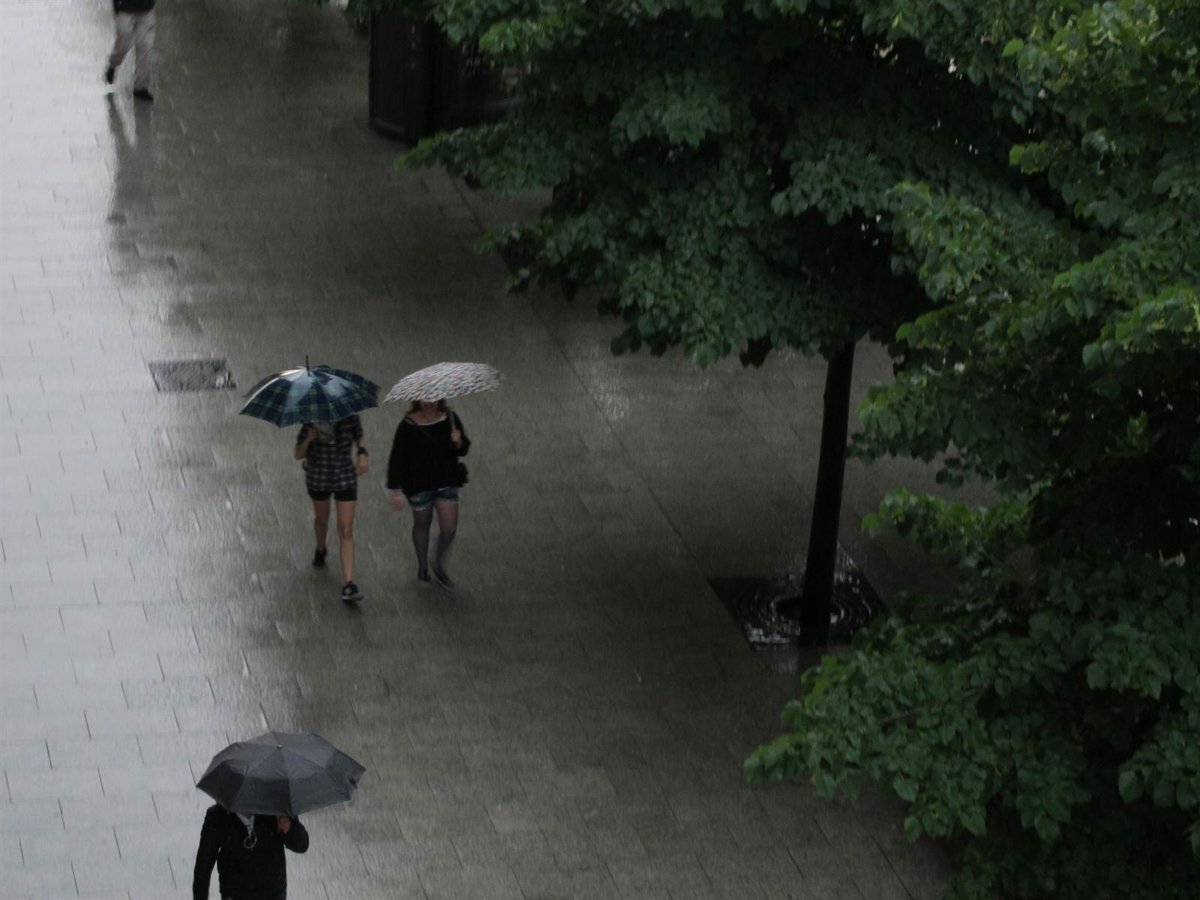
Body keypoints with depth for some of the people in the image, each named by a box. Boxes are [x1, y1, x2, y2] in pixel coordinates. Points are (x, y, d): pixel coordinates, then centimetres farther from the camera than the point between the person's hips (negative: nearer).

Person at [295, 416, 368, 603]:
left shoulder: (350, 418, -13)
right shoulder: (312, 422, -17)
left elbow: (359, 438, 7)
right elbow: (299, 455, -14)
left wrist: (362, 453, -14)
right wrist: (308, 439, -34)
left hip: (345, 477, 0)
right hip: (318, 478, 0)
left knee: (346, 531, -6)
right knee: (321, 519, 26)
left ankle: (348, 585, -10)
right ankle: (320, 549, 60)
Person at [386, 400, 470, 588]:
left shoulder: (450, 419, -2)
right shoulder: (408, 425, -13)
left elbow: (463, 450, 7)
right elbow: (396, 458, -9)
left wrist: (459, 442, -17)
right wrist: (395, 490, -11)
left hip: (446, 482, 3)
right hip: (419, 485, -3)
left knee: (449, 528, -1)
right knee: (422, 525, 13)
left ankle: (439, 566, 24)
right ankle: (422, 567, 35)